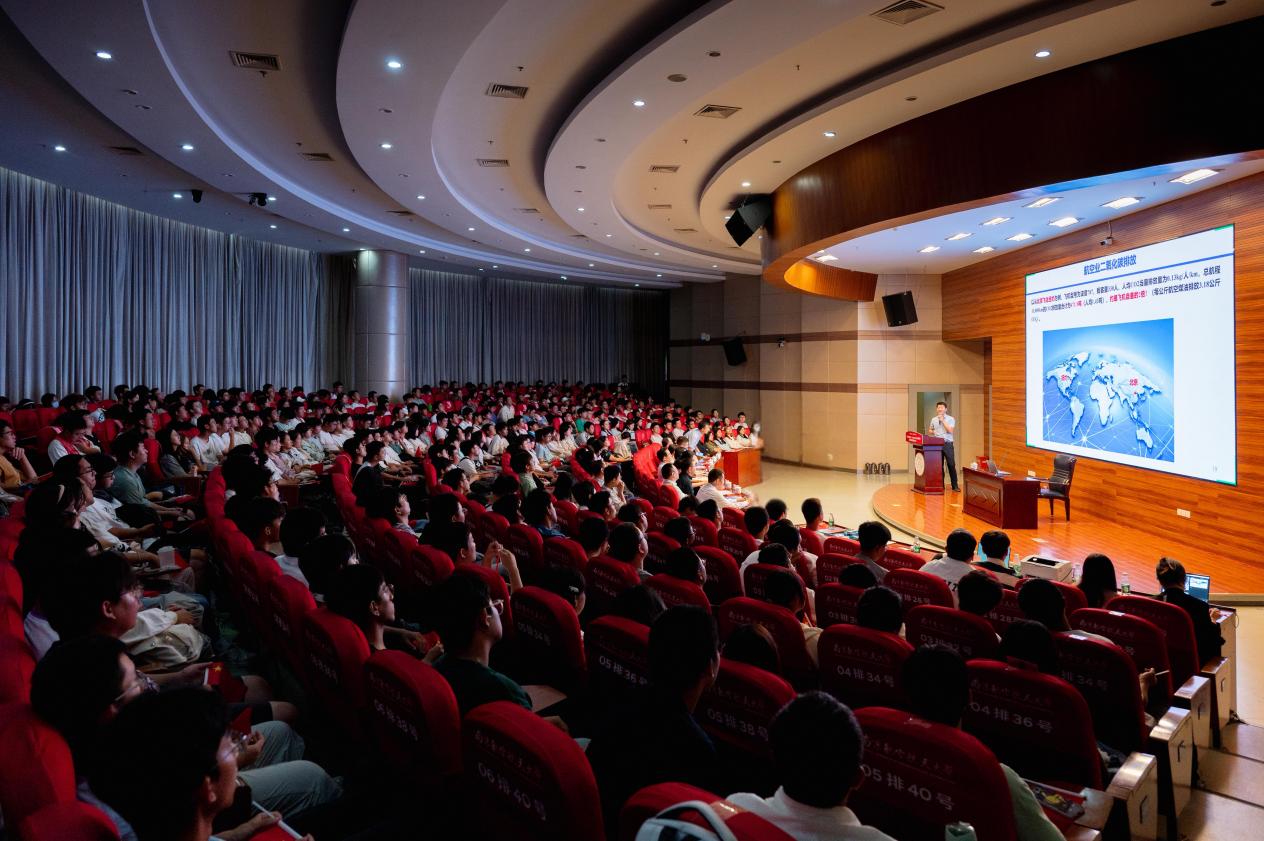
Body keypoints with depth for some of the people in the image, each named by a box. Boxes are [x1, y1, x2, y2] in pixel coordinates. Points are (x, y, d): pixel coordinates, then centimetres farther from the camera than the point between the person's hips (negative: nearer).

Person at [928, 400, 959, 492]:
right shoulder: (933, 420, 11)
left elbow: (950, 430, -13)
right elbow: (930, 430, 23)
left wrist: (943, 420, -11)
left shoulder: (950, 419, 0)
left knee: (951, 464, -3)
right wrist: (932, 432, 0)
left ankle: (954, 485, 5)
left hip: (947, 444, -3)